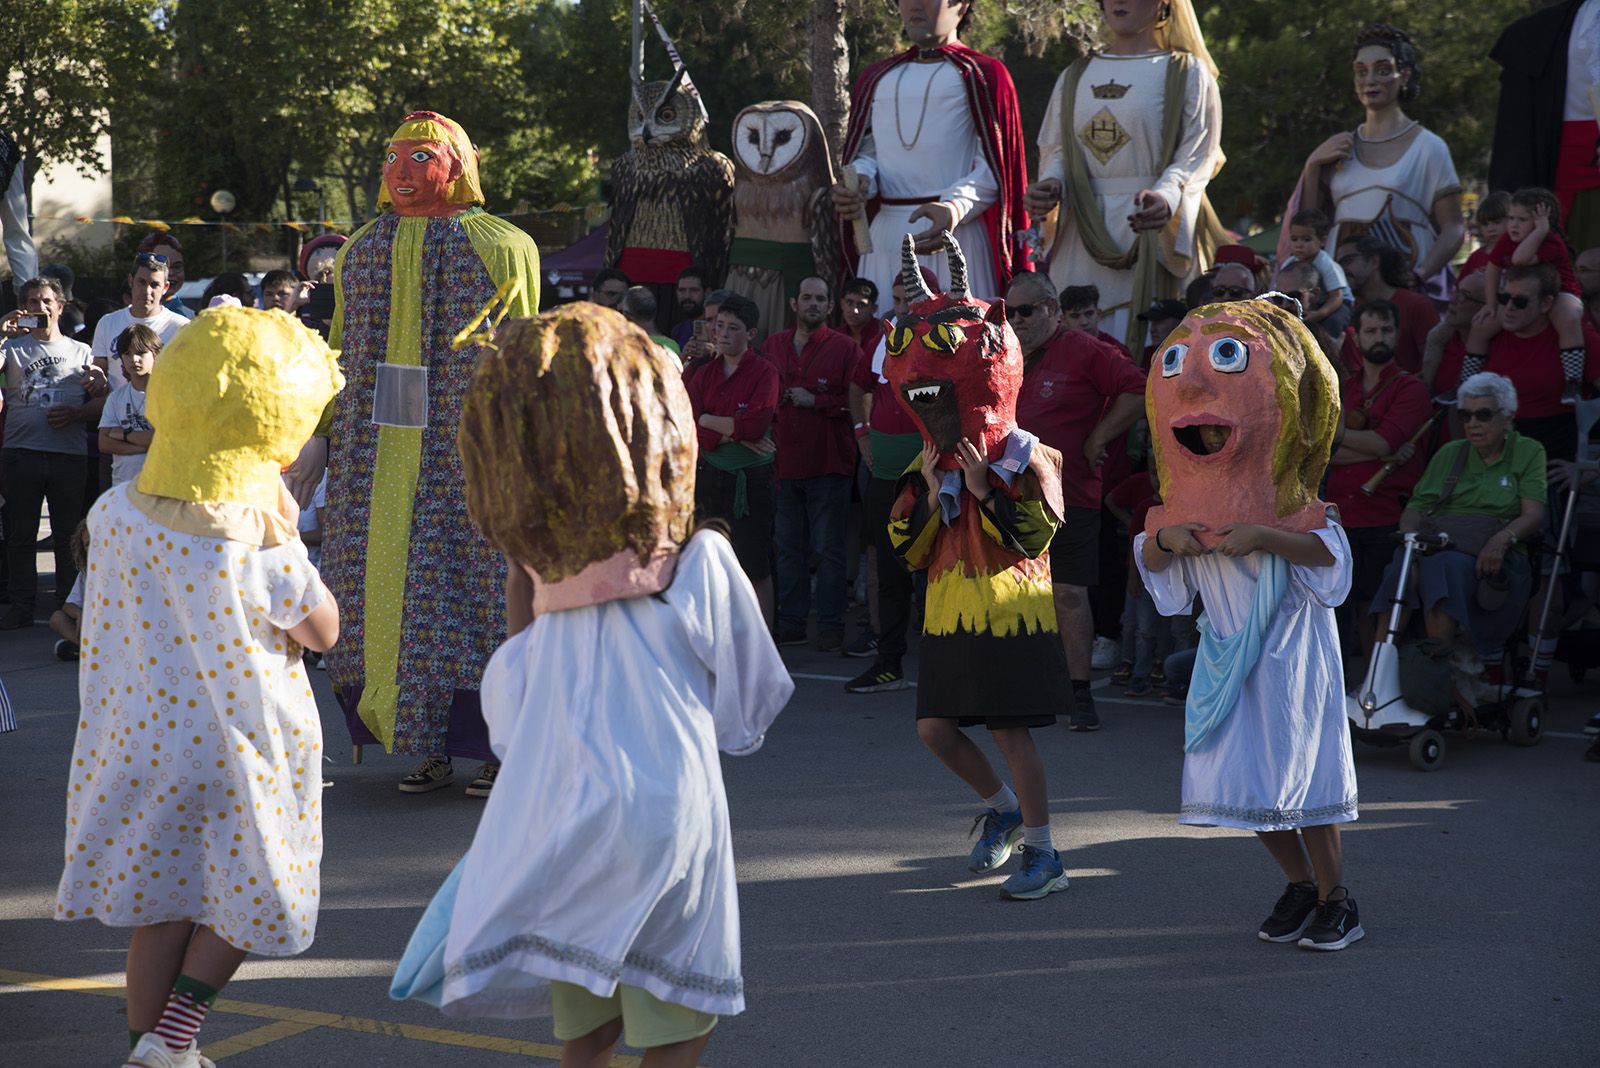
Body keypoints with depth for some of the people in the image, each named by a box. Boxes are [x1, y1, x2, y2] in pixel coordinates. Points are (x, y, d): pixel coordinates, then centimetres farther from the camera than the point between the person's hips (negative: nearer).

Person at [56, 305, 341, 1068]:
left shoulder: (115, 514, -10)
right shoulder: (260, 551, -24)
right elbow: (324, 632, -9)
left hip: (143, 740, 4)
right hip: (240, 748, -4)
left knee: (159, 905, 17)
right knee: (241, 895, 17)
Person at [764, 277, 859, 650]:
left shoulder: (845, 348, -1)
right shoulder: (773, 345, 12)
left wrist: (816, 401, -13)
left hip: (828, 463, -4)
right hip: (783, 461, 4)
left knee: (828, 549, -1)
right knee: (788, 548, 8)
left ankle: (831, 627, 4)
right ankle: (790, 623, 15)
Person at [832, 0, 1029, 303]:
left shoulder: (982, 75, 4)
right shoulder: (876, 78, 21)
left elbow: (994, 165, -4)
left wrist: (954, 209, -22)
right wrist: (859, 183, -2)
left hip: (956, 233, -5)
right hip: (886, 235, 5)